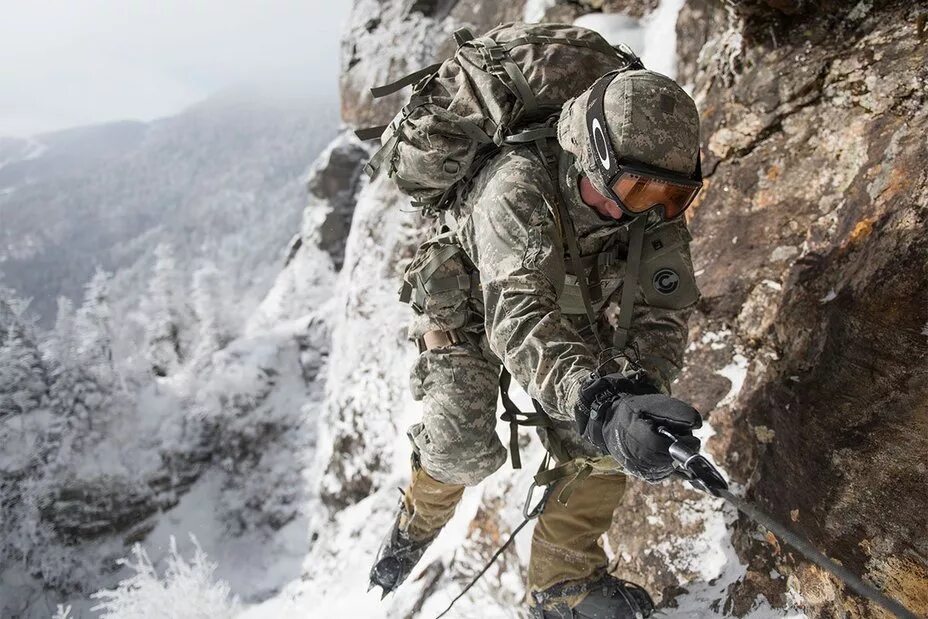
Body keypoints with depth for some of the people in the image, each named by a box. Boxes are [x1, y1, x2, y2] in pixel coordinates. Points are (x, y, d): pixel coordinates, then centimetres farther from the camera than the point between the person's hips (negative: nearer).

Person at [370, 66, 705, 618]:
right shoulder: (519, 189, -40)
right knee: (464, 449, -18)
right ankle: (421, 520, 20)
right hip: (469, 309, -4)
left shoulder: (659, 216, -22)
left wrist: (637, 391, -42)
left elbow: (661, 319, -22)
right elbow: (517, 318, -51)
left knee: (610, 428, -11)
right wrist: (598, 401, -65)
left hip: (572, 318, 5)